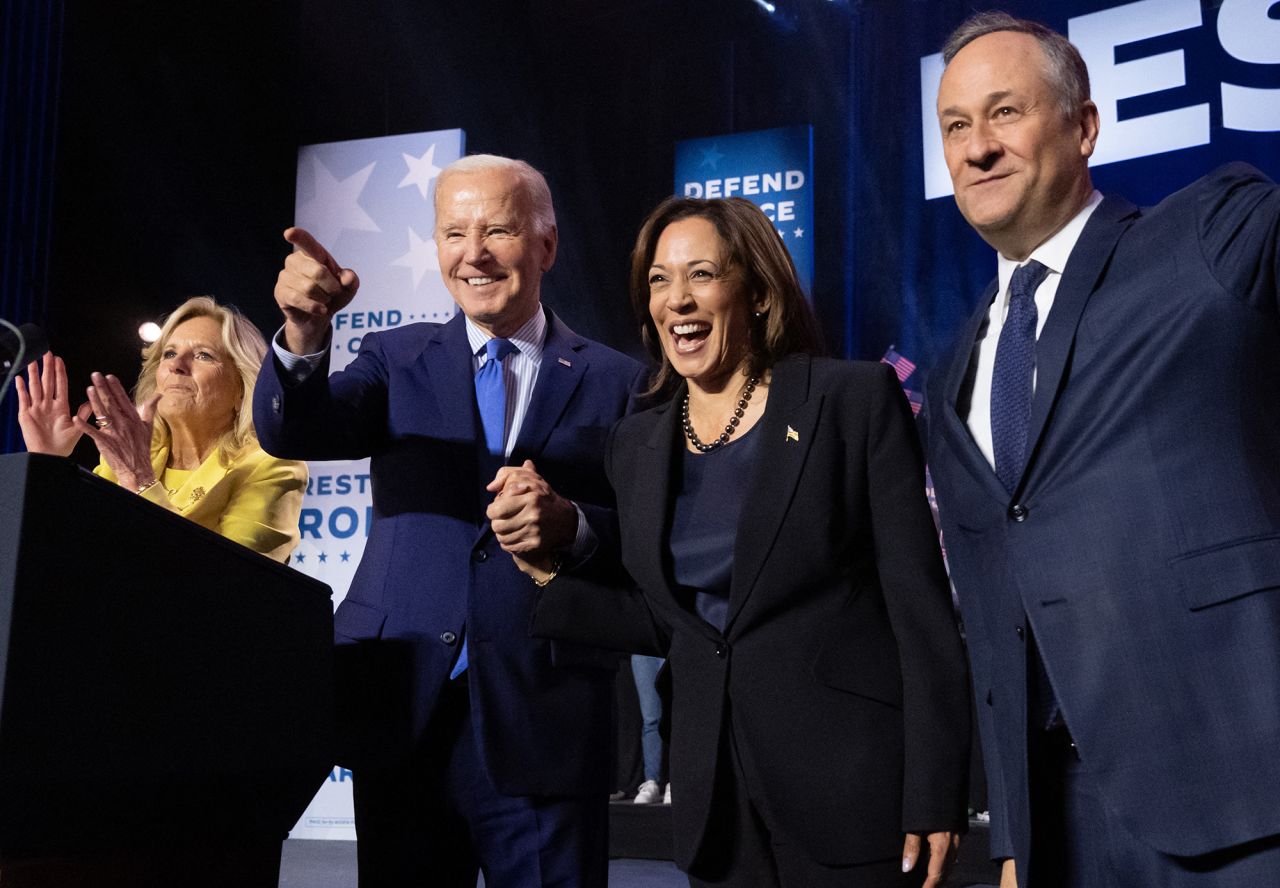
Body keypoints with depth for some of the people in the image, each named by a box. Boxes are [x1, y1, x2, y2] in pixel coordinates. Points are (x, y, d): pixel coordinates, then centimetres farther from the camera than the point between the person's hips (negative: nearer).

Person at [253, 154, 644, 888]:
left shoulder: (617, 383, 4)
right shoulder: (399, 359, 9)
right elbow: (290, 433, -8)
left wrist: (572, 526, -20)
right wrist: (304, 333, -27)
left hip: (543, 718, -2)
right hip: (404, 709, 2)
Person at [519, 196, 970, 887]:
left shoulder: (855, 399, -6)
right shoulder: (637, 446, 8)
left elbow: (920, 604, -9)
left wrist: (936, 797, -13)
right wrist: (548, 573, 0)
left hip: (852, 784, -4)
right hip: (716, 798, 5)